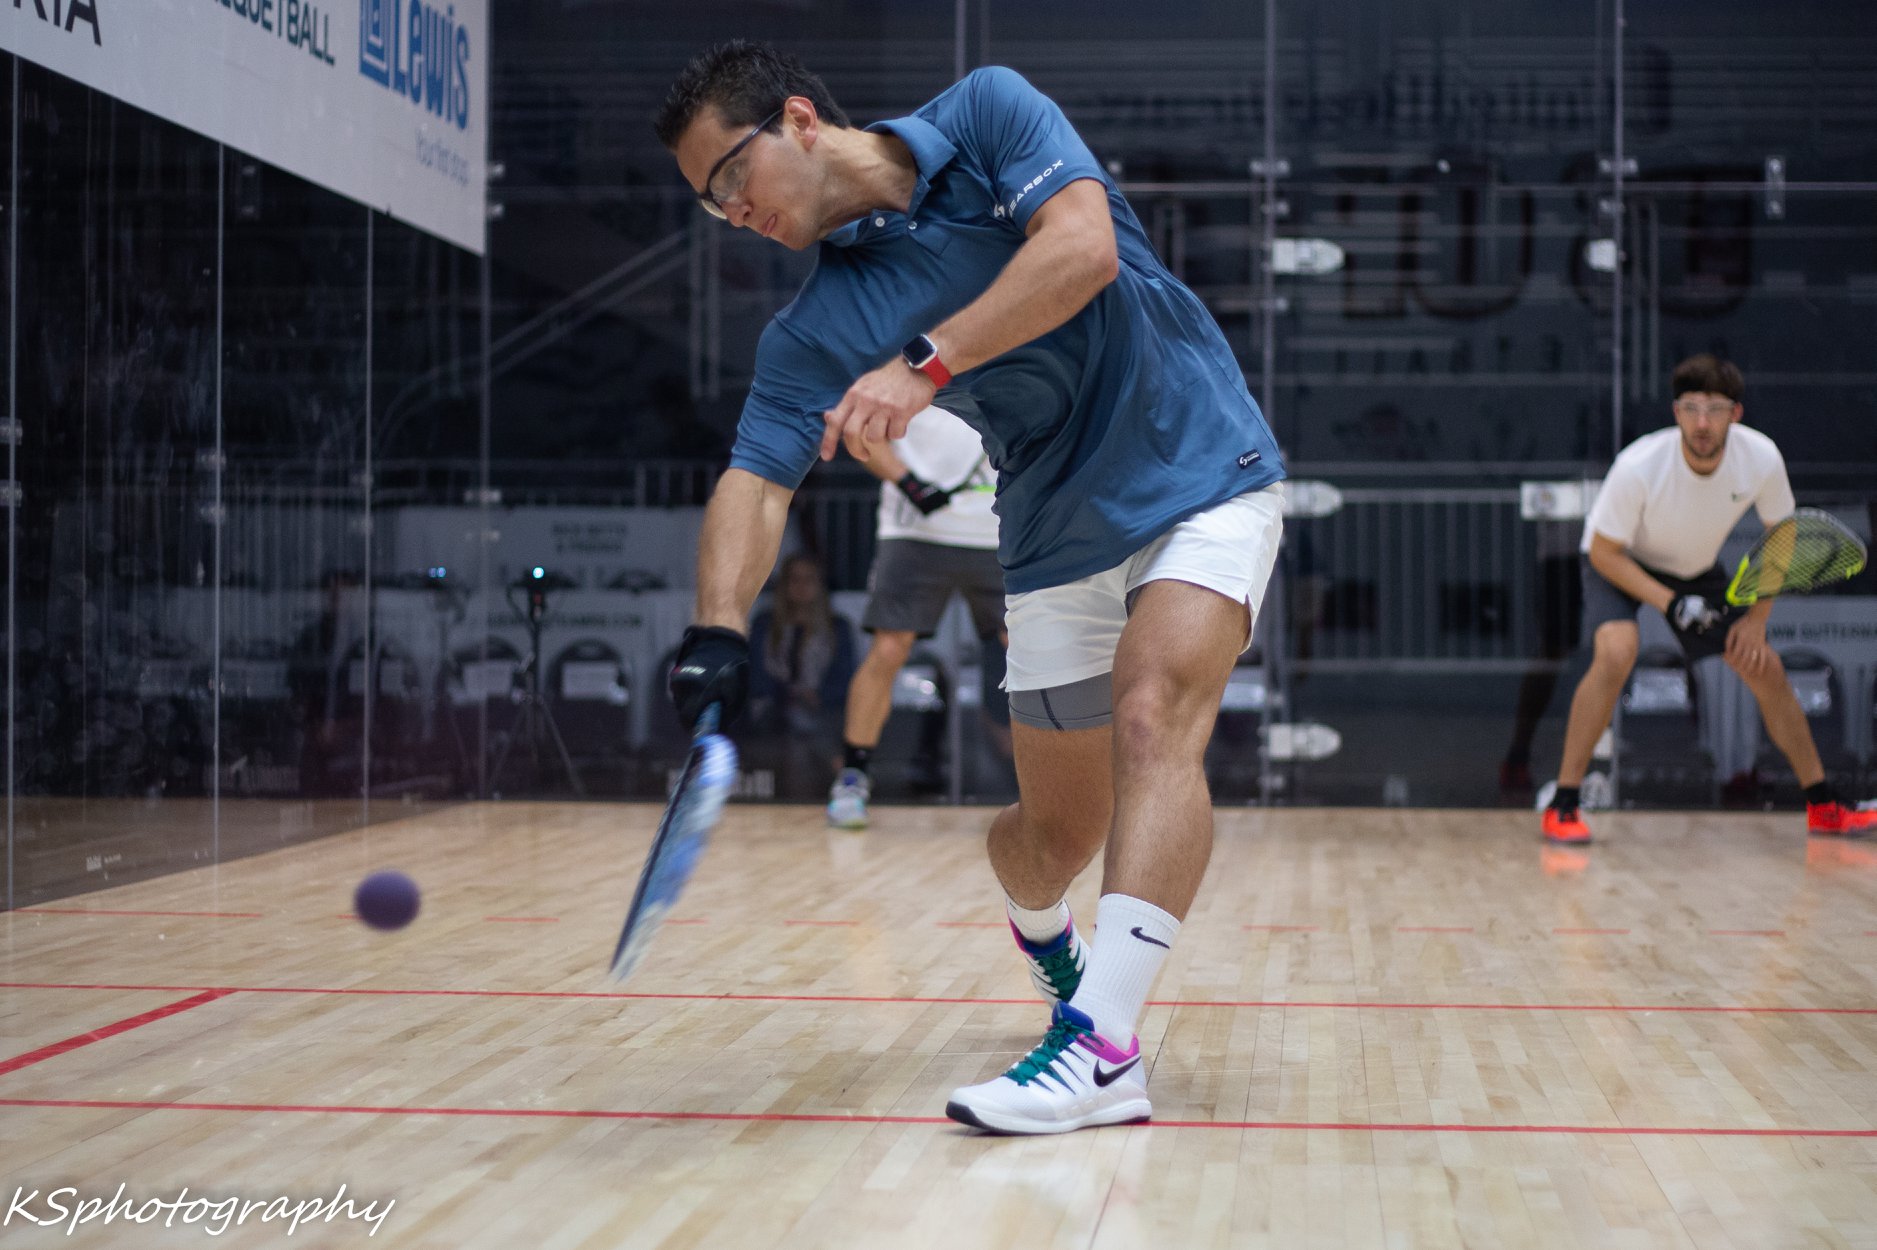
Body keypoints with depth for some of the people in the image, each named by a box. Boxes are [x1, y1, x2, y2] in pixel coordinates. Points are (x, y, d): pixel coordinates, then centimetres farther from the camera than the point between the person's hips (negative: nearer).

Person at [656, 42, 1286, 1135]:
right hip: (1059, 546, 4)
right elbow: (755, 483, -14)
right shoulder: (813, 336, -4)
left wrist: (927, 362, -31)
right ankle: (1042, 931, 46)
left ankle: (1104, 1046, -32)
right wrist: (719, 632, -33)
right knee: (1056, 829, 9)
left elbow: (1084, 246, -25)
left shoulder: (988, 112, -10)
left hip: (1205, 483, -4)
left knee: (1151, 714, -27)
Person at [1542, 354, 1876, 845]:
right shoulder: (1638, 467, -35)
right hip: (1620, 564, -4)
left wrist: (1757, 618, -11)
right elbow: (1604, 552, -23)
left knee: (1766, 670, -1)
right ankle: (1563, 805, -24)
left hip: (1698, 569, 4)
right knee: (1616, 652, -31)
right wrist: (1671, 605, -32)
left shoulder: (1762, 459, -24)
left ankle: (1822, 806, 16)